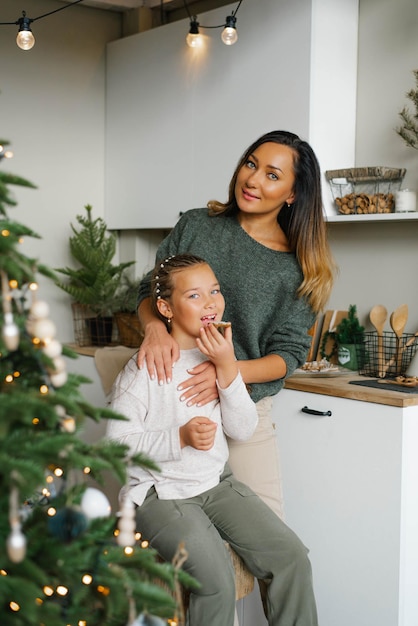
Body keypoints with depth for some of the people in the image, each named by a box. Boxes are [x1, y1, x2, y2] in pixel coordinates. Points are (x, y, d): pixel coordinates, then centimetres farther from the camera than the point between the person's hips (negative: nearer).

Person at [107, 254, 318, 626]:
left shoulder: (220, 354, 5)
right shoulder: (146, 368, -13)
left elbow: (244, 430, -1)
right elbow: (118, 441, -13)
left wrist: (227, 368, -13)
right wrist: (181, 438, -25)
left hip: (217, 483, 6)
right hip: (161, 493, -5)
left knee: (292, 557, -7)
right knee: (216, 579, -26)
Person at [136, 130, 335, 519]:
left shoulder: (298, 269, -3)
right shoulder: (197, 226, 1)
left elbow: (288, 354, -4)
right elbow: (149, 290, 6)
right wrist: (154, 327, -17)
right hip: (172, 394, 1)